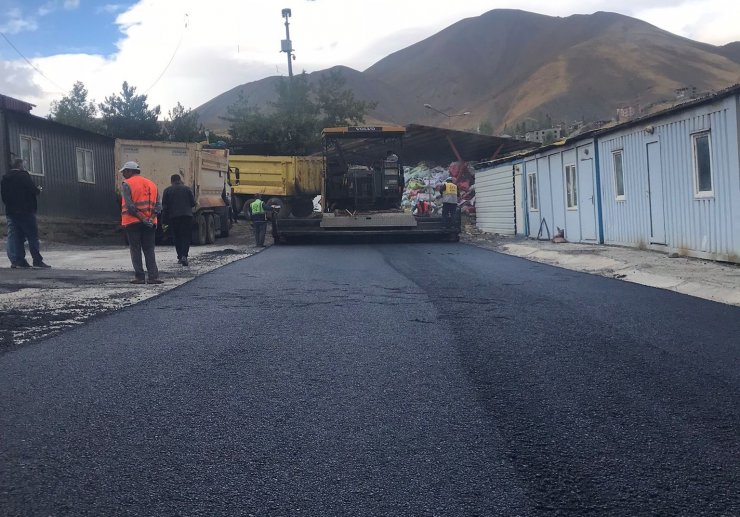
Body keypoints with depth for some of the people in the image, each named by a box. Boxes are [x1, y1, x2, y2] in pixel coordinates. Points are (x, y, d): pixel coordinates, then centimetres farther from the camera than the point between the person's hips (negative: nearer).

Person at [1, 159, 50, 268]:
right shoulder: (23, 175, -8)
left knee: (14, 236, 6)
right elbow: (33, 190, -13)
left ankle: (16, 260, 1)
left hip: (10, 211, 7)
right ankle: (37, 260, -5)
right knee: (32, 235, -3)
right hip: (25, 211, -7)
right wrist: (38, 190, 7)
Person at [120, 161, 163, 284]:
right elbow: (158, 206, 5)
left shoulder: (127, 185, -4)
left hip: (133, 222, -4)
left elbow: (130, 206, -14)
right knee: (149, 250, 7)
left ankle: (139, 277, 2)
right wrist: (150, 218, -5)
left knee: (135, 250, 3)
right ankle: (153, 276, -2)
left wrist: (142, 219, -14)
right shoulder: (151, 184, 14)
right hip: (150, 223, 4)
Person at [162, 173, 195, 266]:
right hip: (187, 216, 0)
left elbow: (165, 206, 1)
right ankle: (184, 256, -17)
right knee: (186, 237, 1)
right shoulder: (187, 189, 5)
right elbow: (193, 203, 4)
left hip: (173, 217, 0)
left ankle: (180, 257, 11)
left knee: (177, 237, 11)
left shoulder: (167, 190, 4)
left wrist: (164, 220, 5)